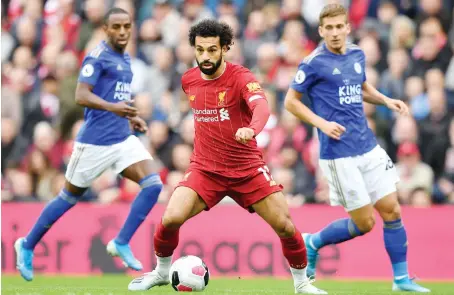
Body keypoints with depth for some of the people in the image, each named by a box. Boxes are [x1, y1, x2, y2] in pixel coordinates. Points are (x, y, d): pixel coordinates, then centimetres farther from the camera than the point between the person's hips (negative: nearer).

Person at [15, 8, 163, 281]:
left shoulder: (125, 59, 14)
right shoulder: (98, 57, -12)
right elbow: (82, 96, -22)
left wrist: (131, 117, 15)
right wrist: (113, 107, -36)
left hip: (123, 138, 7)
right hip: (95, 141, -7)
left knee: (153, 184, -11)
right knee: (69, 198, 5)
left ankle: (121, 243, -3)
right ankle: (27, 246, 23)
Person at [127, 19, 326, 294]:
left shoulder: (241, 77, -15)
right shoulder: (189, 80, 1)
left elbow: (262, 107, -36)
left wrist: (251, 129, -57)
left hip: (248, 168, -2)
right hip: (205, 168, 3)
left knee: (285, 225, -8)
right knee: (171, 219, -16)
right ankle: (161, 272, 11)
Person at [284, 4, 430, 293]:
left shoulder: (357, 55, 9)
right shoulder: (314, 63, -9)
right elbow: (291, 101, -3)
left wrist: (386, 100, 8)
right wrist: (321, 123, -16)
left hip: (368, 147, 6)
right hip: (339, 154, -6)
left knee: (391, 211, 2)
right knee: (364, 223, -3)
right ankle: (313, 242, 21)